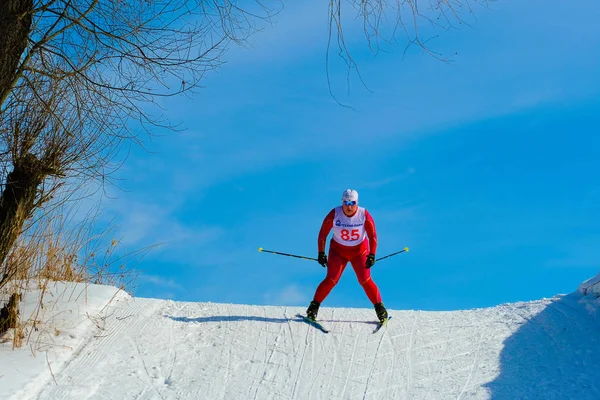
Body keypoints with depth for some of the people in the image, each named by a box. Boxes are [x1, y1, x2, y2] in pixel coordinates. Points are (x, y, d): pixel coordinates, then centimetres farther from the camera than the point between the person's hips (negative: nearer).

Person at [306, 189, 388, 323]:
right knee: (331, 280, -11)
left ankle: (380, 308, 8)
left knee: (365, 281, -9)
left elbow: (372, 235, -9)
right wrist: (321, 253, -11)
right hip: (338, 250, 0)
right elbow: (323, 233, -9)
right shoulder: (334, 214, -19)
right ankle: (314, 307, 4)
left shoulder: (364, 215, -17)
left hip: (359, 251, 0)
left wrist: (372, 255, -14)